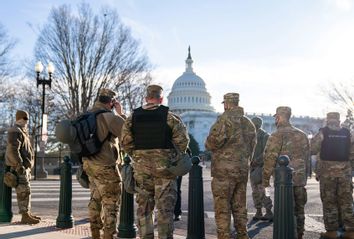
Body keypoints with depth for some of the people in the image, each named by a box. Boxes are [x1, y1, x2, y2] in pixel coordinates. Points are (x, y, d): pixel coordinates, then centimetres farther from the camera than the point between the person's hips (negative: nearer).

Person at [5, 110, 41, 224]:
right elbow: (13, 150, -23)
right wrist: (19, 165, -24)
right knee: (24, 191, -10)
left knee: (26, 191, 14)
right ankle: (25, 216, -7)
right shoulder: (15, 131, -14)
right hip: (19, 167, -10)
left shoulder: (22, 131, 19)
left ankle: (28, 213, 21)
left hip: (25, 166, 10)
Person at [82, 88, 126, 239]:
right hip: (105, 166, -8)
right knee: (111, 203, 0)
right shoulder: (109, 116, -16)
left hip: (89, 163, 8)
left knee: (95, 199, 17)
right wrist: (120, 113, -3)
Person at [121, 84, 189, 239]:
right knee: (165, 207, 3)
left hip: (141, 168, 3)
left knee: (144, 207, 13)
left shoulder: (133, 117, 3)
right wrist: (178, 155, 11)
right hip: (165, 167, -3)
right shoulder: (169, 116, -6)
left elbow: (125, 142, 1)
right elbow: (182, 140, -7)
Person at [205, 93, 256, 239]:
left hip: (225, 170, -7)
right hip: (243, 170, 7)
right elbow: (252, 146, 15)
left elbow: (213, 142, -19)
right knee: (239, 206, 16)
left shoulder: (225, 119, -12)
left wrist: (207, 144, 3)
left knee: (222, 207, 0)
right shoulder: (248, 123, 11)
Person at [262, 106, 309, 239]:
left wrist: (265, 179, -7)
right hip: (300, 179, 7)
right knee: (299, 210, 16)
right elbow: (306, 156, 17)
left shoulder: (277, 136, -11)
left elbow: (270, 159, -14)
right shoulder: (302, 135, 11)